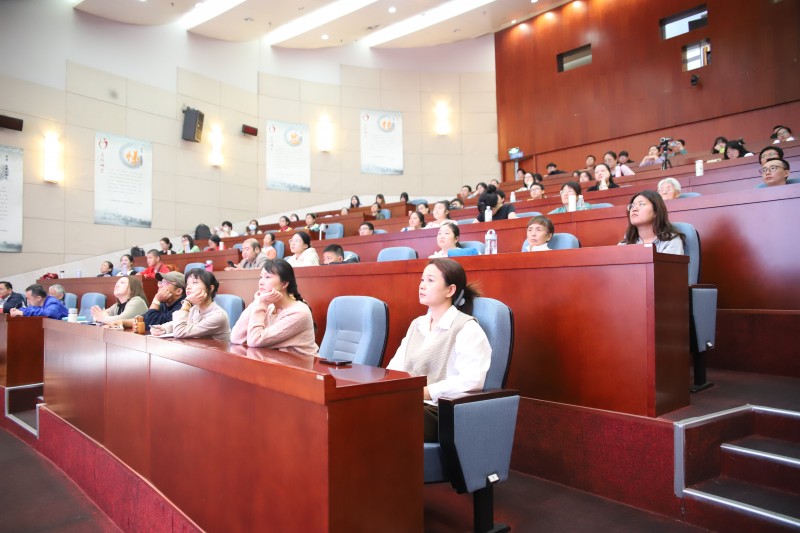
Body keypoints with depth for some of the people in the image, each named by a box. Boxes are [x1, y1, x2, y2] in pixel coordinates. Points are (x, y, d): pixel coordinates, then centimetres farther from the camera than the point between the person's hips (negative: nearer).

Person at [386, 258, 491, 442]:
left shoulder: (467, 327, -5)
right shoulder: (416, 324, 19)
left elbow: (472, 380, -17)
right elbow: (396, 366, 14)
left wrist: (424, 392, -19)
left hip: (442, 412, -6)